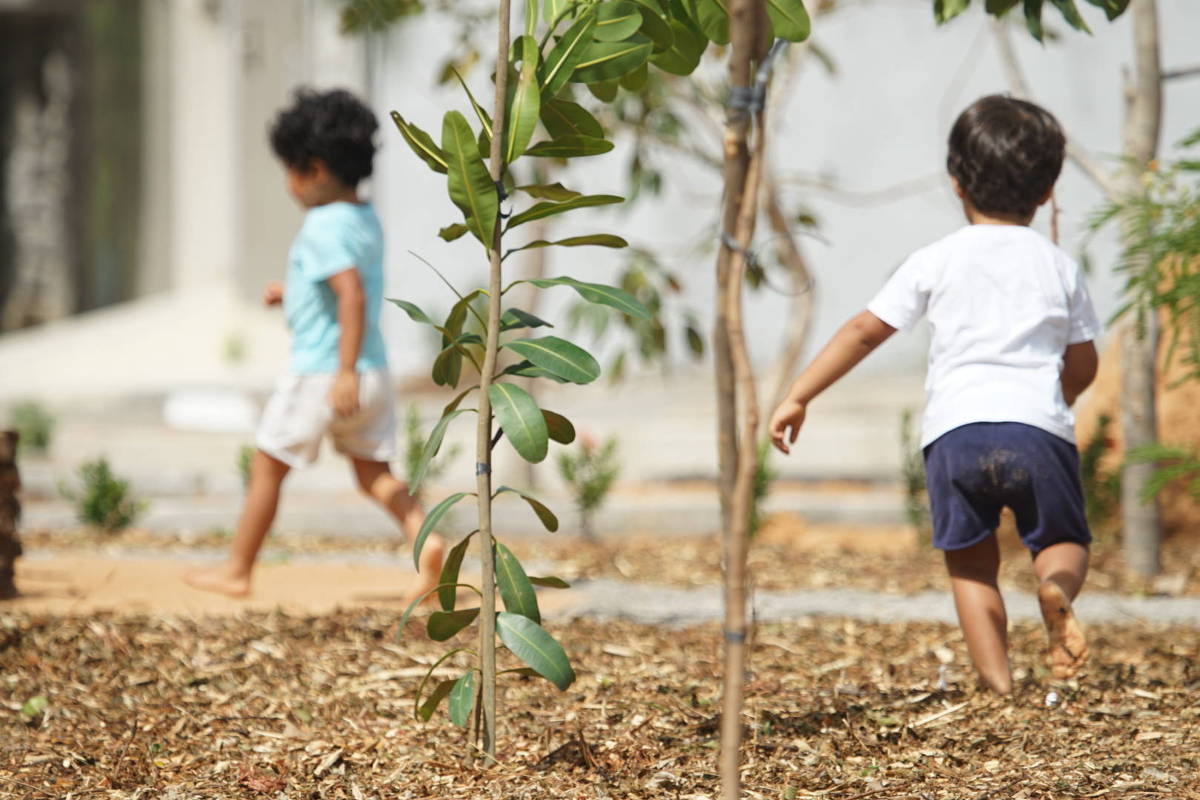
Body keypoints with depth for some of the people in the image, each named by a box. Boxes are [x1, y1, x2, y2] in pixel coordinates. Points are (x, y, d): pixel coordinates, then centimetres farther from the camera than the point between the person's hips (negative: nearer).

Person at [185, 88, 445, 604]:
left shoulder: (324, 227, -18)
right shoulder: (365, 220, 10)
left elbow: (354, 295, -29)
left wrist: (347, 372, -31)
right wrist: (292, 292, 23)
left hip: (321, 373, -8)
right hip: (374, 372, 8)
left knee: (267, 466, 7)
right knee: (374, 473, 9)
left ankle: (236, 570, 17)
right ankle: (425, 539, -16)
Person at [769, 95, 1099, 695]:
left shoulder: (936, 262, 10)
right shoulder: (1059, 267, 15)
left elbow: (864, 331, 7)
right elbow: (1082, 368, 19)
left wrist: (798, 397, 12)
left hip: (956, 427, 0)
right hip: (1039, 429, 0)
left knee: (971, 566, 13)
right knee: (1062, 541, 15)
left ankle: (999, 684, 0)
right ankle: (1055, 588, -20)